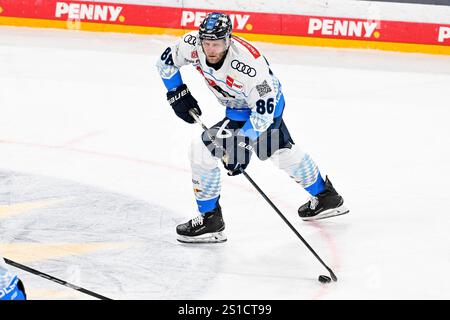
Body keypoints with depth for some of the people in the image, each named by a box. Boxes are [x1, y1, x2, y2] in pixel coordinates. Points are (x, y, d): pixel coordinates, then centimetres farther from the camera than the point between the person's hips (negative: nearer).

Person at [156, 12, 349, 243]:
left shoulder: (248, 63, -38)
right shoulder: (192, 44, -23)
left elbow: (264, 109, -31)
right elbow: (166, 61, -2)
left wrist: (243, 143, -34)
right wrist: (178, 94, -5)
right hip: (238, 106, 8)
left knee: (203, 150, -16)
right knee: (282, 153, 26)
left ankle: (210, 220, -2)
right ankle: (326, 197, 47)